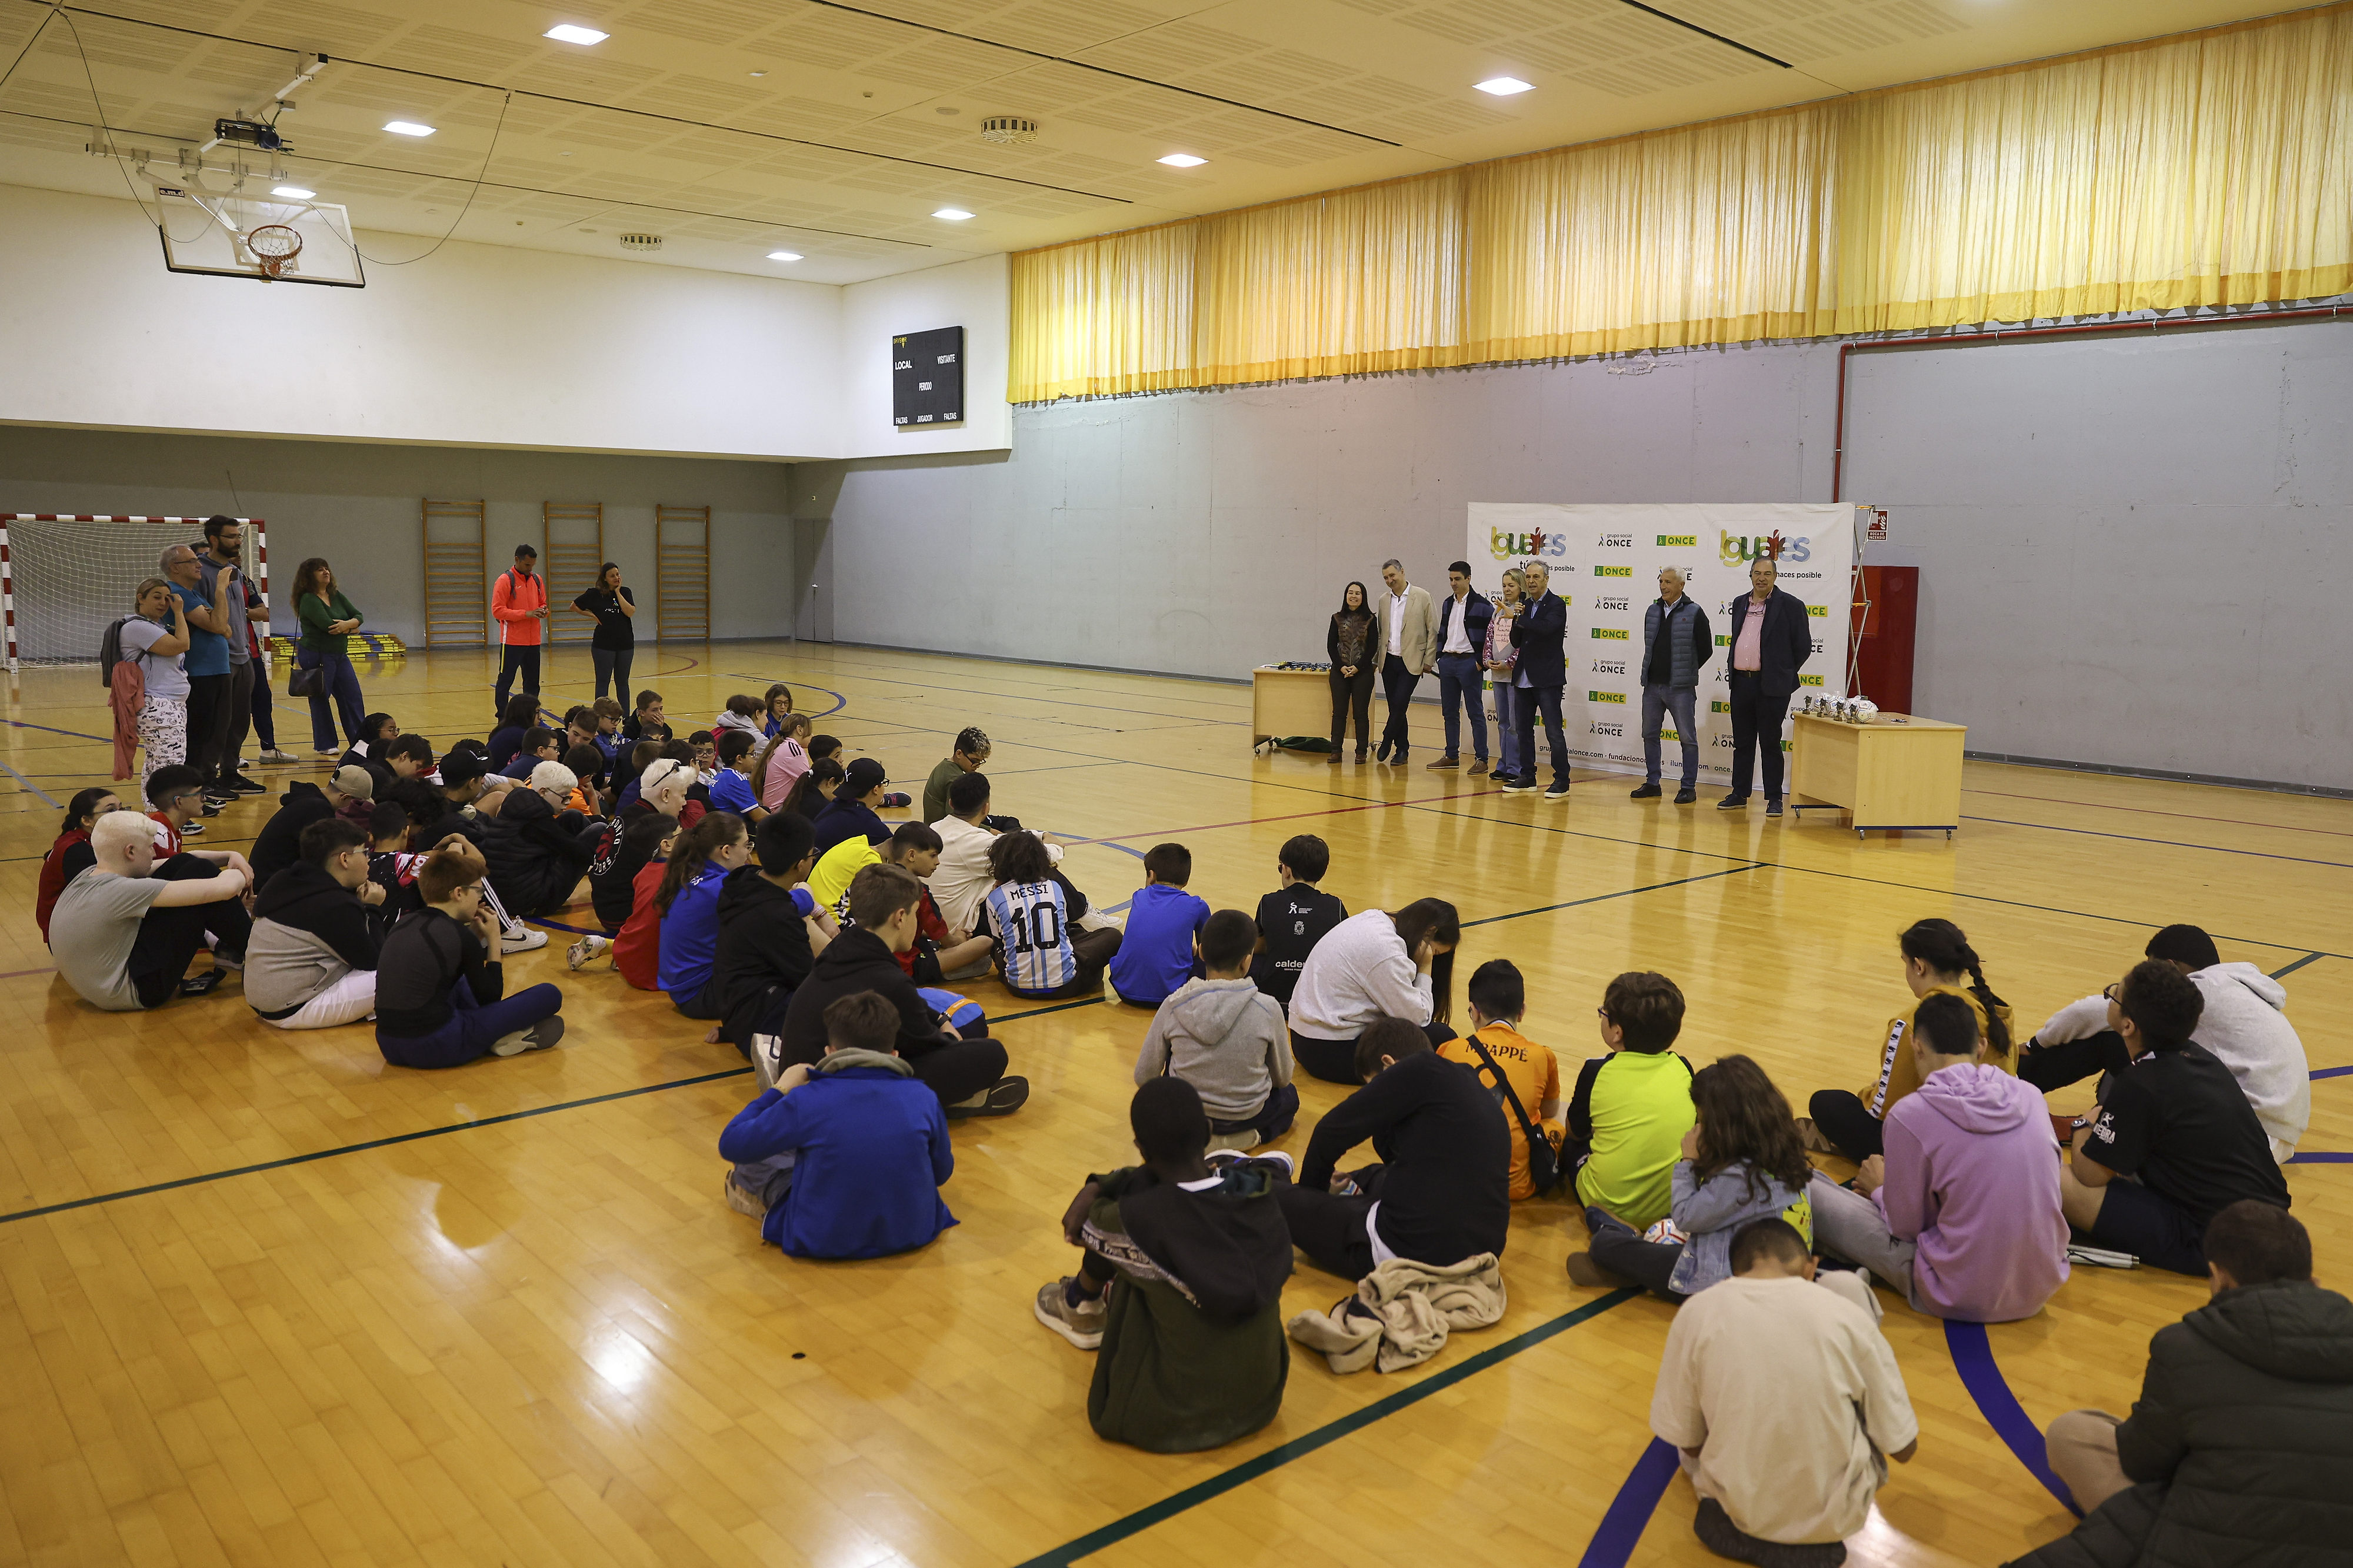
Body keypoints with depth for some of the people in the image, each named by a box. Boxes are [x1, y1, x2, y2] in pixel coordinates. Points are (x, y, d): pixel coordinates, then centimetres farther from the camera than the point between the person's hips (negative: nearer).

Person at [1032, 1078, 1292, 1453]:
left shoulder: (1142, 1221, -27)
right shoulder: (1260, 1189, -13)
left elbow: (1081, 1229, -4)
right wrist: (1099, 1186, -3)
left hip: (1172, 1418, -4)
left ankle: (1083, 1306, 41)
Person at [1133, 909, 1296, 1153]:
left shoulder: (1174, 1007, -15)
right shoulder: (1267, 1009, -18)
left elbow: (1143, 1077, -5)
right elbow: (1282, 1078, -3)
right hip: (1246, 1114, -1)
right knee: (1289, 1095, 31)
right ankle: (1247, 1136, 8)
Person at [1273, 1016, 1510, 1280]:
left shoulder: (1421, 1070, -9)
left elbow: (1331, 1131, -6)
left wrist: (1311, 1189, 11)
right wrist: (1359, 1182, 32)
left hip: (1414, 1254, -9)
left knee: (1273, 1196, 1)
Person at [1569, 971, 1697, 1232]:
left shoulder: (1596, 1071, -12)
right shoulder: (1682, 1069, -4)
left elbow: (1576, 1131, 4)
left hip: (1611, 1203, -5)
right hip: (1676, 1204, 5)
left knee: (1571, 1144, 24)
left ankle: (1606, 1220, 2)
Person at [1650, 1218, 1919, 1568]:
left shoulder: (1696, 1314, -12)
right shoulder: (1847, 1315, -14)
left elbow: (1685, 1444, -4)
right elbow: (1904, 1449, -5)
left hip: (1735, 1505, 2)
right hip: (1836, 1515, -1)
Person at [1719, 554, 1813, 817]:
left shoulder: (1791, 605, -5)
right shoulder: (1740, 603, 13)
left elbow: (1803, 645, -2)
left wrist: (1784, 674, 1)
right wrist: (1733, 669, 13)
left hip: (1772, 685, -5)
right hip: (1741, 683, 5)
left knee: (1770, 744, 0)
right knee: (1742, 743, 11)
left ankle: (1774, 799, 7)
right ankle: (1739, 795, 18)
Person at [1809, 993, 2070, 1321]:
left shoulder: (1911, 1115, -17)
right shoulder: (2031, 1095, -1)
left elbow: (1905, 1227, -9)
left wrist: (1879, 1189, 13)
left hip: (1962, 1300, -6)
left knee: (1809, 1189, 3)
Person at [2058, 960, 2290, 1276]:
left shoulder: (2141, 1085, -20)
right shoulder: (2197, 1056, 5)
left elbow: (2091, 1175, -13)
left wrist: (2082, 1131, 6)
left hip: (2213, 1244, -9)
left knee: (2062, 1185, -18)